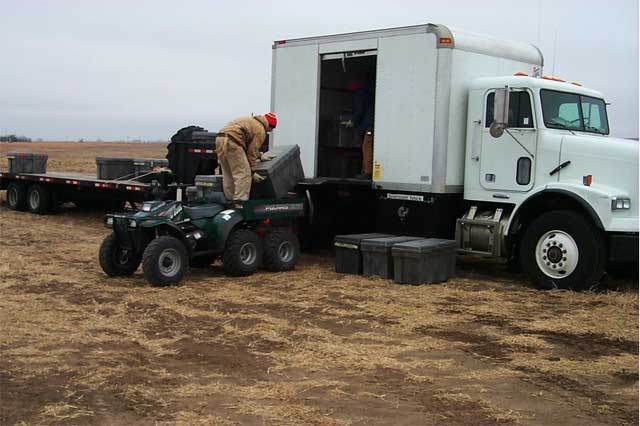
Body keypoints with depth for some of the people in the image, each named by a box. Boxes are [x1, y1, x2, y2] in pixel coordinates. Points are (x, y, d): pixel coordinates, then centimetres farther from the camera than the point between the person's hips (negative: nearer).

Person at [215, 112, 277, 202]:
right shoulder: (260, 130, 2)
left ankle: (229, 200, 18)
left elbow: (249, 146, 34)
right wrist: (253, 172, 6)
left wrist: (260, 155, 31)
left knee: (228, 175, 15)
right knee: (243, 174, -7)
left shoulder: (252, 121, 29)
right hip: (231, 141, -10)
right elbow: (252, 151, 1)